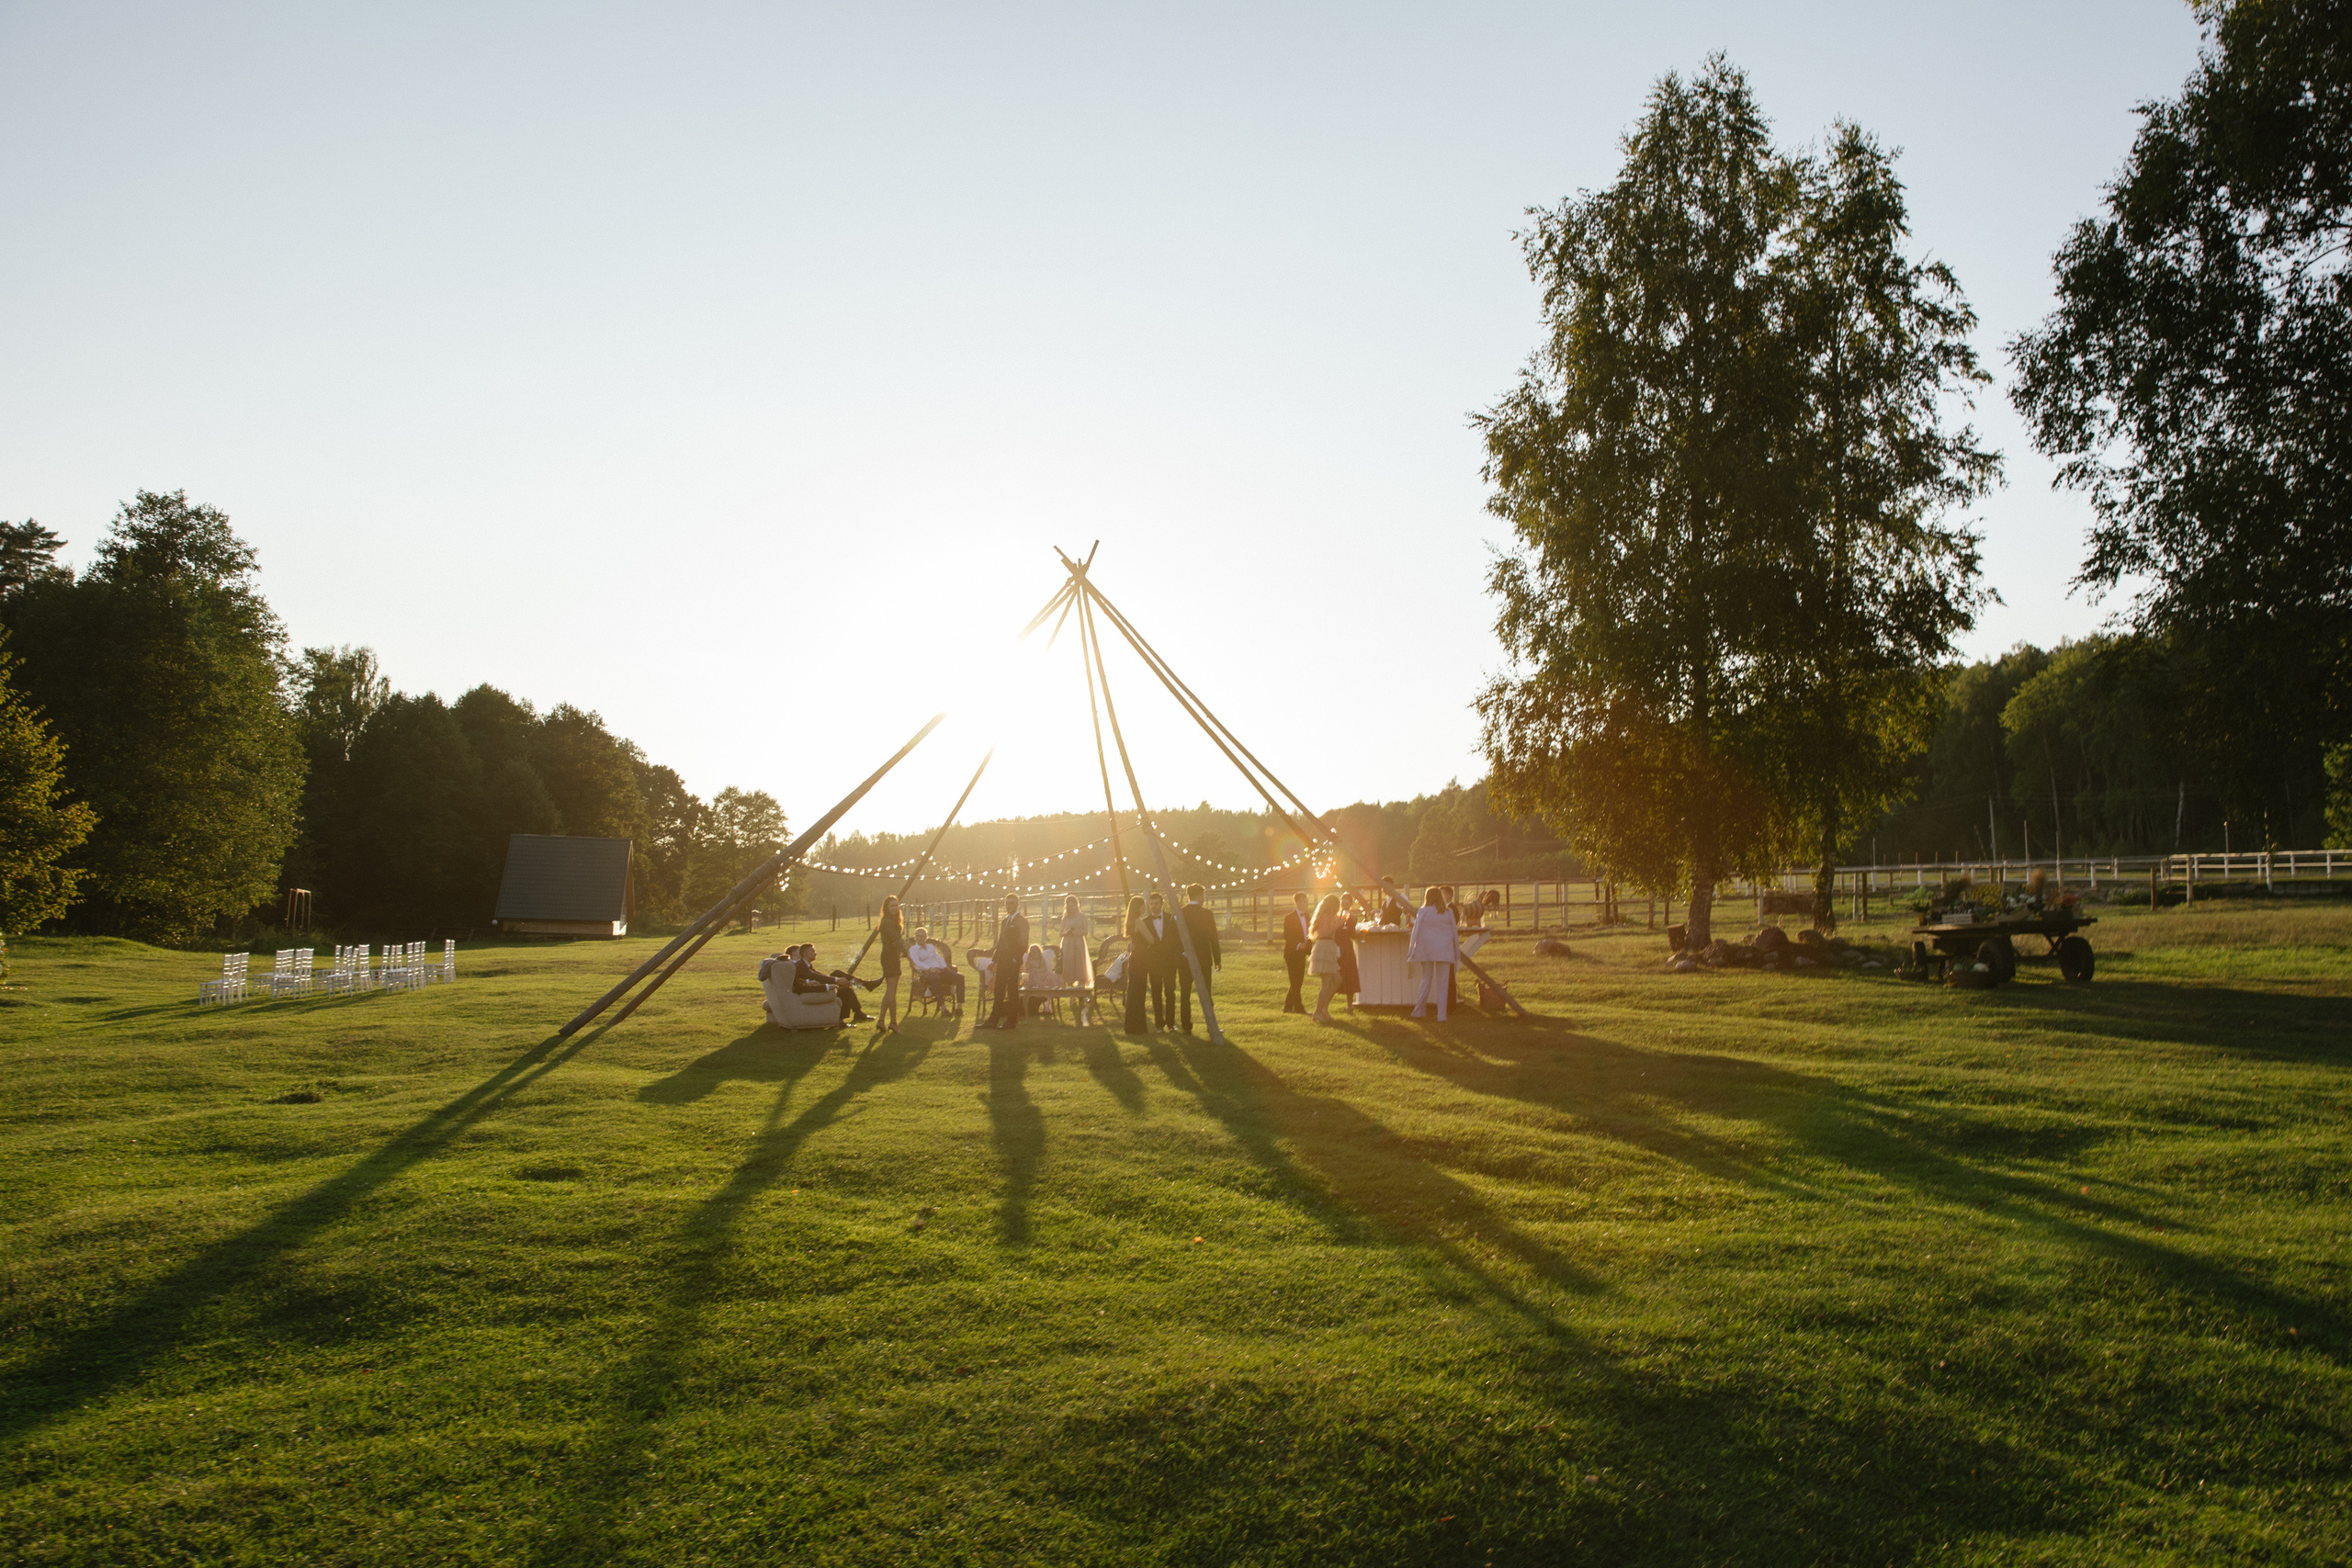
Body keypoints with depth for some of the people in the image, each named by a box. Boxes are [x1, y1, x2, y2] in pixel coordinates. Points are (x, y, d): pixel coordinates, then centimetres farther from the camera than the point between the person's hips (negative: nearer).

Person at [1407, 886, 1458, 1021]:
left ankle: (1419, 1011, 17)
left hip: (1426, 950, 0)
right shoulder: (1448, 913, 4)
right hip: (1444, 951, 0)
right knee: (1442, 983, 2)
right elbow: (1454, 933, 6)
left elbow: (1416, 931, -2)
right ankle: (1441, 1015, -2)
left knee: (1426, 980, 13)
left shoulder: (1423, 911, -2)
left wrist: (1411, 951, 1)